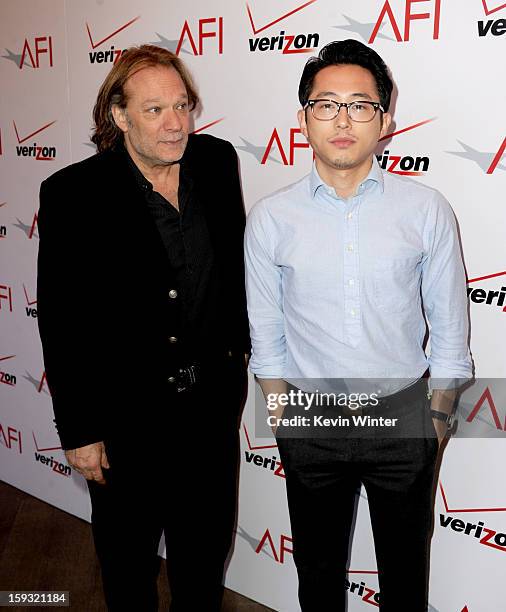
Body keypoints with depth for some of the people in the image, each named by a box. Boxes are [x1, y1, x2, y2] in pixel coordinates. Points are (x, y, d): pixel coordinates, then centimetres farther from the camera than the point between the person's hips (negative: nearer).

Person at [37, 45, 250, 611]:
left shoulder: (216, 160, -5)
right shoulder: (72, 194, -18)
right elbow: (60, 324, -13)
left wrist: (240, 343, 12)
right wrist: (78, 432, -10)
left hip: (212, 399, 4)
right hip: (124, 414, -3)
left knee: (206, 542, 24)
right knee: (128, 549, 21)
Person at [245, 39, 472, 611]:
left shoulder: (426, 210, -8)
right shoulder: (271, 218, -7)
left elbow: (449, 330, -1)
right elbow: (266, 336, 1)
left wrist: (436, 421, 1)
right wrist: (285, 423, 3)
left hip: (404, 418, 0)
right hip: (311, 422, 1)